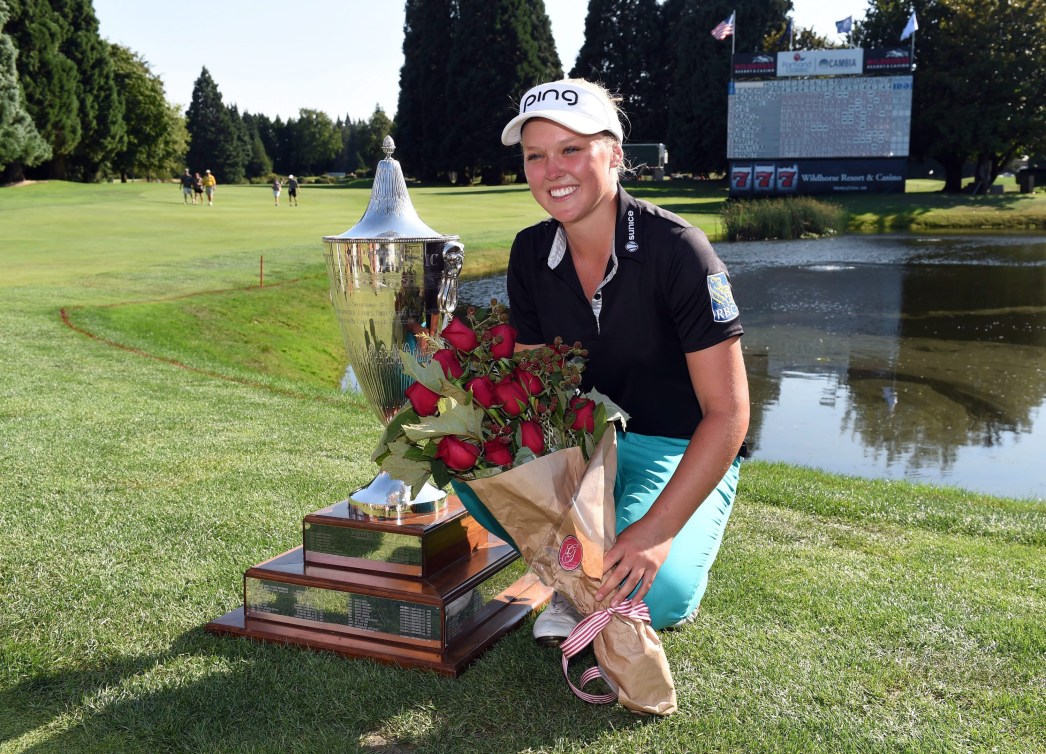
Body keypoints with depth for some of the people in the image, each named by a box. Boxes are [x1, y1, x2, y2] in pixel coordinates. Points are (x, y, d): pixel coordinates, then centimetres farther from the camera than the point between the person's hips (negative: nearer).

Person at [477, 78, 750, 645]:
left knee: (651, 595, -32)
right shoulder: (531, 255, -4)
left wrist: (656, 530, -30)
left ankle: (677, 559, 5)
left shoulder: (676, 249, -21)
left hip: (682, 454, -5)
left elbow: (728, 414, -22)